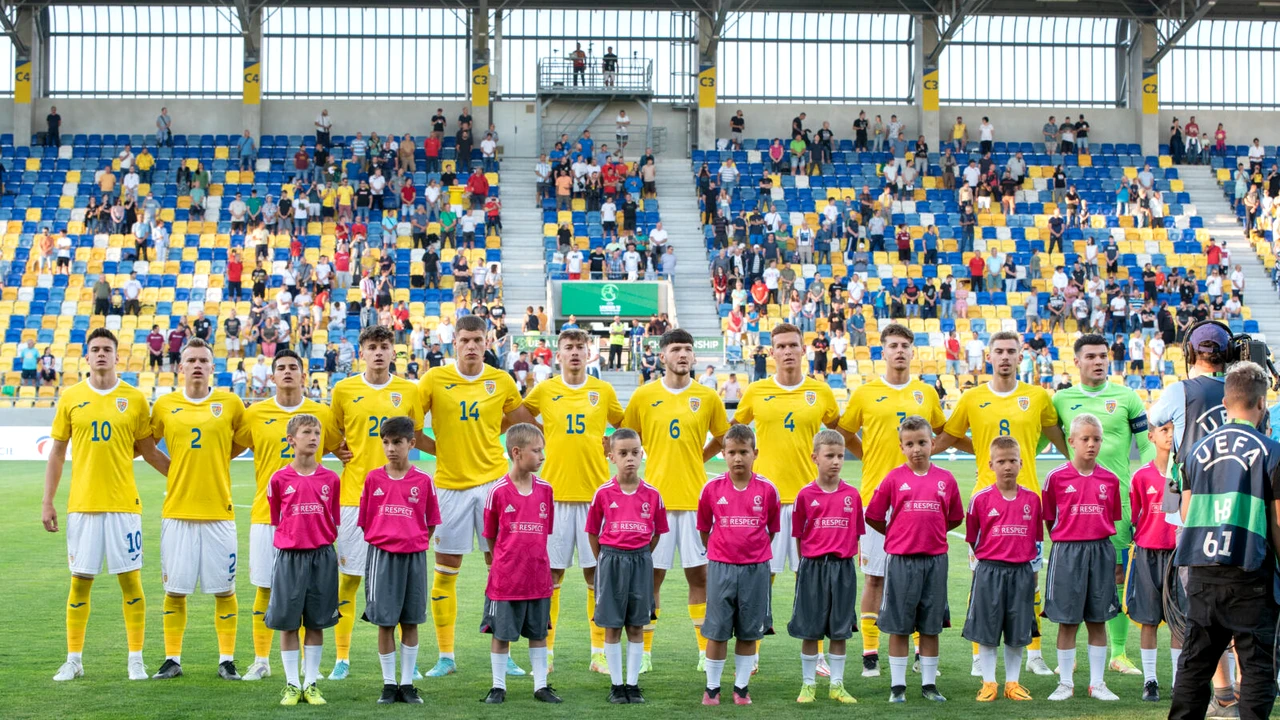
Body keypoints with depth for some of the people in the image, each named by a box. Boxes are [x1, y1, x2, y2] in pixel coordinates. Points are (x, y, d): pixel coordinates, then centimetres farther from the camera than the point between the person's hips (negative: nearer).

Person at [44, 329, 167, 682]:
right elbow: (57, 452, 8)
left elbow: (148, 451, 9)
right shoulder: (70, 397, 5)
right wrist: (47, 502, 4)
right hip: (82, 504, 1)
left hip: (123, 504, -1)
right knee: (80, 581, 5)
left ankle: (136, 659, 9)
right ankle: (74, 659, 16)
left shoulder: (134, 398, 3)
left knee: (130, 580, 0)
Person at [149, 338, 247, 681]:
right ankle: (172, 659, 14)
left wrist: (215, 461, 6)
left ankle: (226, 661, 11)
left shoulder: (231, 403, 2)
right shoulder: (164, 405, 6)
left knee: (223, 589, 2)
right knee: (175, 589, 4)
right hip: (177, 510, 1)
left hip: (219, 511, -1)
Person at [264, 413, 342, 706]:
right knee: (288, 623, 3)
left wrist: (327, 543, 3)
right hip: (290, 557, -1)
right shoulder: (280, 479, -1)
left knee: (316, 622, 6)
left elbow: (334, 521, 9)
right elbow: (275, 520, 8)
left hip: (322, 556, 1)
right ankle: (292, 684, 13)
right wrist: (286, 542, 4)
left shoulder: (331, 479, 3)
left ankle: (311, 684, 15)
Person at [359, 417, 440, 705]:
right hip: (381, 555, 0)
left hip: (413, 557, 0)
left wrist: (416, 543, -1)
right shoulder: (373, 479, 2)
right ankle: (389, 684, 11)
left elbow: (431, 522, 7)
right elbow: (365, 521, 7)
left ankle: (407, 684, 14)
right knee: (385, 622, 2)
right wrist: (380, 543, 0)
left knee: (411, 622, 6)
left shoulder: (423, 481, 0)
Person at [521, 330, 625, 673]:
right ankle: (546, 651, 9)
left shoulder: (603, 391, 6)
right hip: (555, 492, 0)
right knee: (551, 574, 1)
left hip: (595, 491, 0)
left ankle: (599, 652, 8)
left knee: (596, 574, 1)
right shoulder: (544, 391, 4)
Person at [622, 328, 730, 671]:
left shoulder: (707, 397, 4)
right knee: (651, 575, 3)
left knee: (699, 574, 4)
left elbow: (722, 437, 18)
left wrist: (694, 459, 11)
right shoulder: (643, 395, 2)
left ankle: (706, 652, 12)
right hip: (655, 497, -1)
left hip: (695, 498, 1)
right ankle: (644, 653, 12)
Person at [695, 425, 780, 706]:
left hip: (755, 568, 0)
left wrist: (756, 551, 8)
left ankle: (741, 687, 19)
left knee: (749, 632, 8)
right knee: (717, 631, 4)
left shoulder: (767, 490, -5)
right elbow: (703, 527, 8)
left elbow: (772, 528, 7)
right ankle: (712, 687, 16)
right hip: (720, 567, 0)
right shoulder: (712, 488, -5)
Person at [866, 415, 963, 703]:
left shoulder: (946, 479, 3)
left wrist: (931, 532, 7)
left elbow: (955, 518, 14)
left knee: (931, 626, 8)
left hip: (935, 559, 2)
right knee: (899, 627, 4)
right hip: (900, 559, -2)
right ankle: (897, 685, 11)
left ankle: (929, 684, 17)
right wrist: (897, 536, 7)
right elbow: (873, 517, 4)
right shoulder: (894, 478, -2)